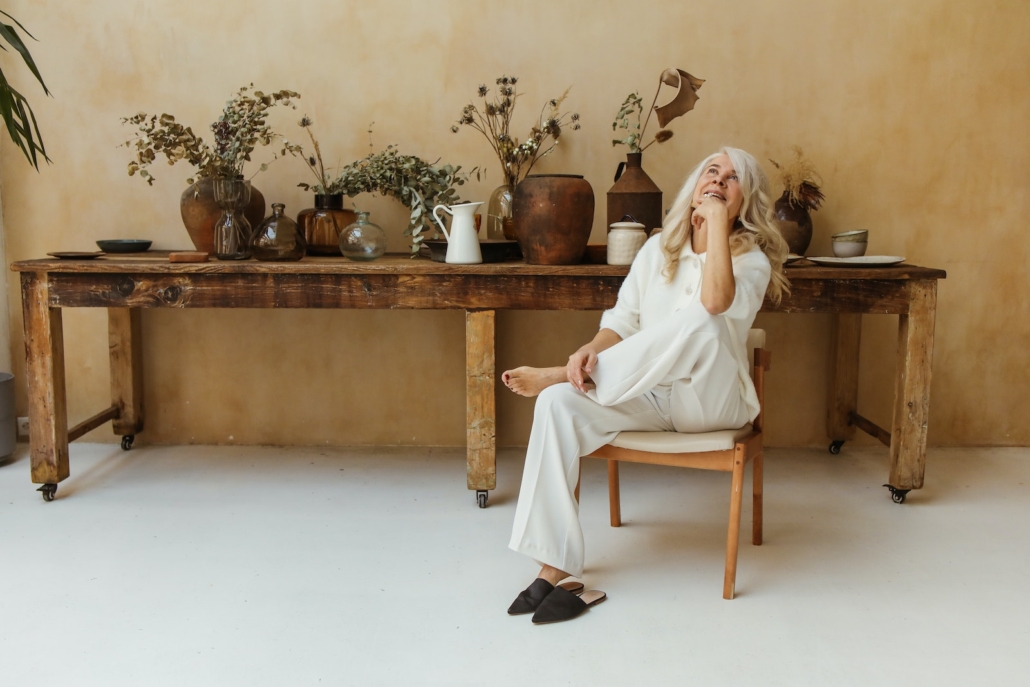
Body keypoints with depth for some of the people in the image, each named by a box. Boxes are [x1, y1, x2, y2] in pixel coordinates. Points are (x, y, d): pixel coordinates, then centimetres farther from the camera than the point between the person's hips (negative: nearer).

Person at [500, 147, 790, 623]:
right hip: (648, 398, 4)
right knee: (559, 404, -24)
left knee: (702, 318, -35)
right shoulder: (658, 249, 11)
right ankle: (556, 567, -24)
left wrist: (718, 222, -20)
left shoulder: (752, 260, -3)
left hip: (711, 401, -4)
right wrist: (592, 350, -17)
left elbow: (716, 301, -28)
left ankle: (559, 375, -20)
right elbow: (622, 321, 5)